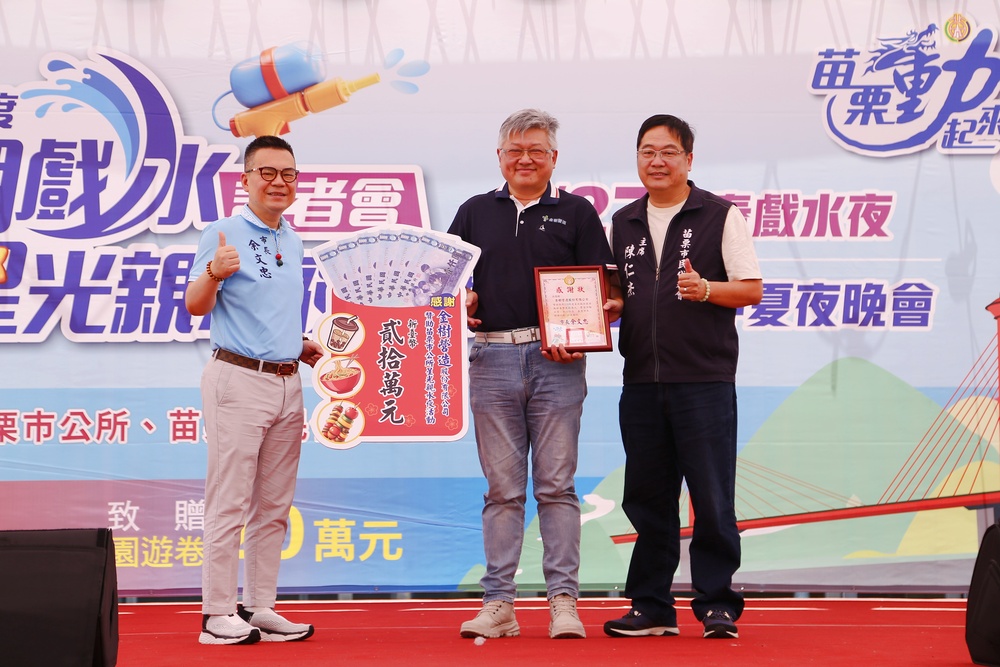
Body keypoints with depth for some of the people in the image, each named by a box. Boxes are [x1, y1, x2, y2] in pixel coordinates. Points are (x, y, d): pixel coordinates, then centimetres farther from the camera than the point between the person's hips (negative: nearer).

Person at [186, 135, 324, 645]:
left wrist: (301, 347, 11)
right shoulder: (226, 235, -6)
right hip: (239, 379, -7)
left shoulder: (293, 241, 16)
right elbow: (195, 306, -14)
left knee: (274, 507, 9)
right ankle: (219, 613, -1)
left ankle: (261, 608, 16)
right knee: (230, 502, -6)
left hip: (287, 382, 8)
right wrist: (213, 273, -34)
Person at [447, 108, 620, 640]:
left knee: (556, 485, -1)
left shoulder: (576, 213, 9)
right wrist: (459, 303, -6)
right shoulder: (475, 212, 16)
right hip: (492, 358, 2)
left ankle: (563, 601, 3)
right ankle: (498, 602, 8)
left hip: (556, 361, -2)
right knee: (502, 488, 4)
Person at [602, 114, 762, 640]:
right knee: (646, 498, 9)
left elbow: (752, 288, -2)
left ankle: (717, 604, 7)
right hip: (641, 380, 5)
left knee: (712, 498, -3)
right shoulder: (622, 224, 15)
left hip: (704, 379, -4)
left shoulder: (720, 215, 1)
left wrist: (706, 290, -18)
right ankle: (651, 606, 18)